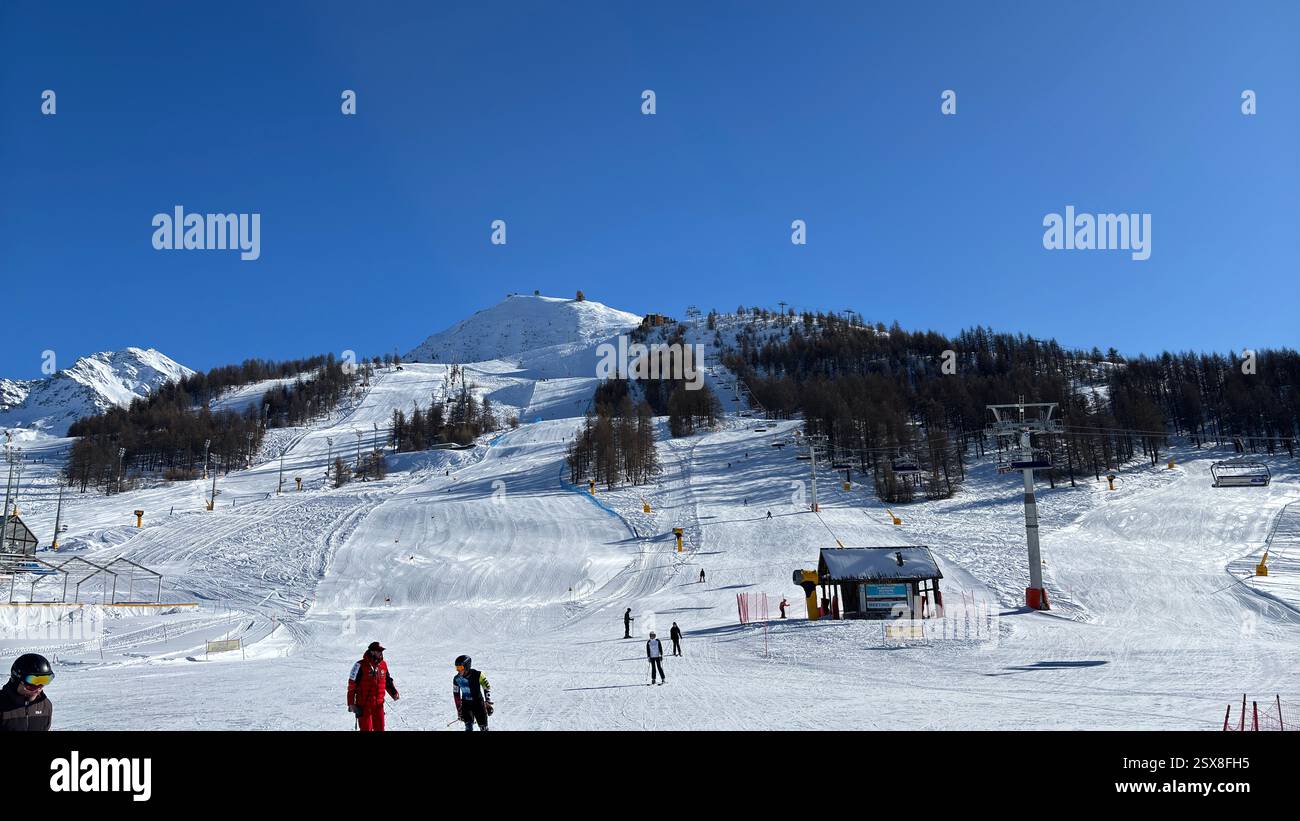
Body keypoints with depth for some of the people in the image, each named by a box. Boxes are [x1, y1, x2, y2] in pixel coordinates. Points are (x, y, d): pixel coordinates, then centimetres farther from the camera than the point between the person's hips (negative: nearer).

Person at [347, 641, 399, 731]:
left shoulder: (383, 665, 7)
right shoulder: (361, 665, -12)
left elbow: (388, 681, 19)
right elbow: (352, 685, -9)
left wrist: (394, 693, 3)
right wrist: (351, 703, -9)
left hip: (378, 705, 5)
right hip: (364, 705, -5)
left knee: (380, 728, 8)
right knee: (366, 729, 0)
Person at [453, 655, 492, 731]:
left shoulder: (477, 675, -18)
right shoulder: (456, 679, -8)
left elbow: (487, 688, -5)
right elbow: (456, 695, 5)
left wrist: (488, 703, -9)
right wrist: (459, 710, 6)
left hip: (478, 703, -2)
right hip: (466, 704, 2)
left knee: (483, 727, 4)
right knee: (469, 727, -15)